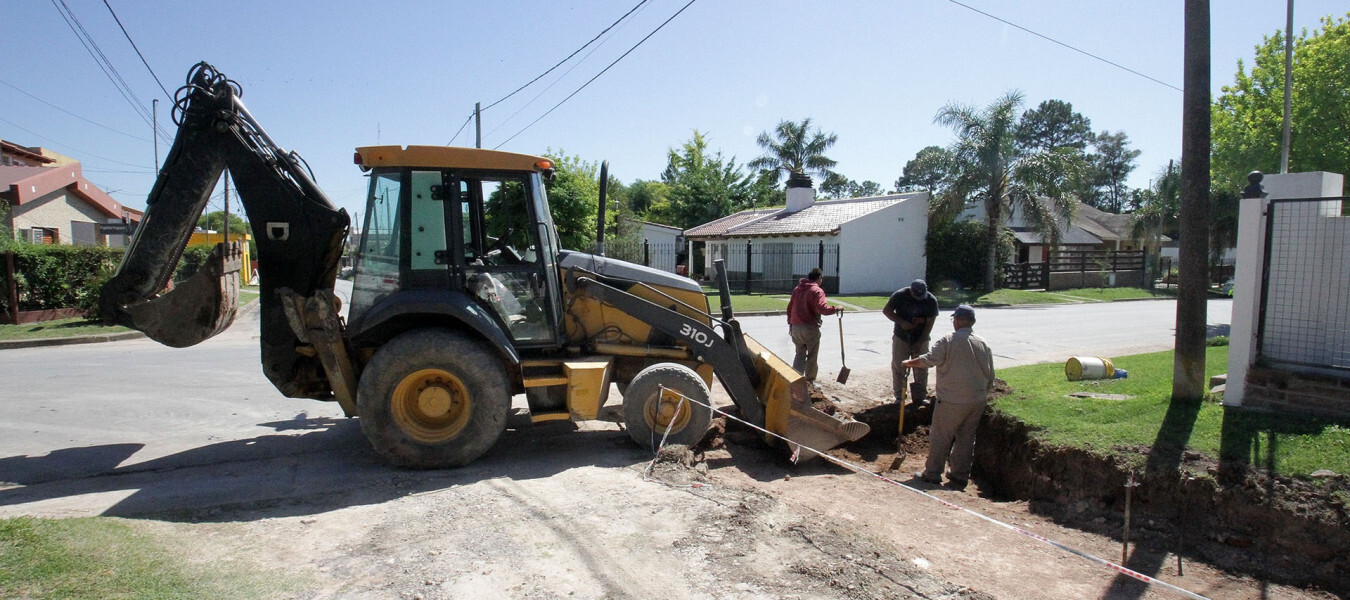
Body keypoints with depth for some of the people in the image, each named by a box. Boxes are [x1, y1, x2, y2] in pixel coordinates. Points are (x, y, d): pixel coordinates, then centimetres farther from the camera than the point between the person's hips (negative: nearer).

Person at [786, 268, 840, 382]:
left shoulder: (797, 289, 13)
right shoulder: (817, 291, -10)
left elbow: (790, 307, 16)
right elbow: (822, 308, -24)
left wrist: (790, 323, 22)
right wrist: (836, 309, -11)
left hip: (795, 327, 6)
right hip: (810, 328, -6)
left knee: (800, 353, 14)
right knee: (812, 355, 7)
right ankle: (810, 380, 13)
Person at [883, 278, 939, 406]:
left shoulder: (931, 300, -13)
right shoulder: (900, 295, -15)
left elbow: (930, 324, -11)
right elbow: (886, 310, -7)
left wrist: (920, 342, -16)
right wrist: (901, 322, -20)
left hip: (921, 339, 1)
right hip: (901, 338, 0)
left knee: (921, 369, 5)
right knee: (898, 367, 3)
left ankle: (921, 396, 16)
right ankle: (899, 396, 13)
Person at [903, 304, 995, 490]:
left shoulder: (948, 340, -10)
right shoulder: (983, 344, 7)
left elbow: (929, 360, -18)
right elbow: (990, 376, 11)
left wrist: (909, 363, -1)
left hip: (952, 401, -5)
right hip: (977, 401, 5)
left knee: (940, 436, 5)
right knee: (966, 438, 13)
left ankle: (932, 473, 10)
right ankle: (960, 476, 19)